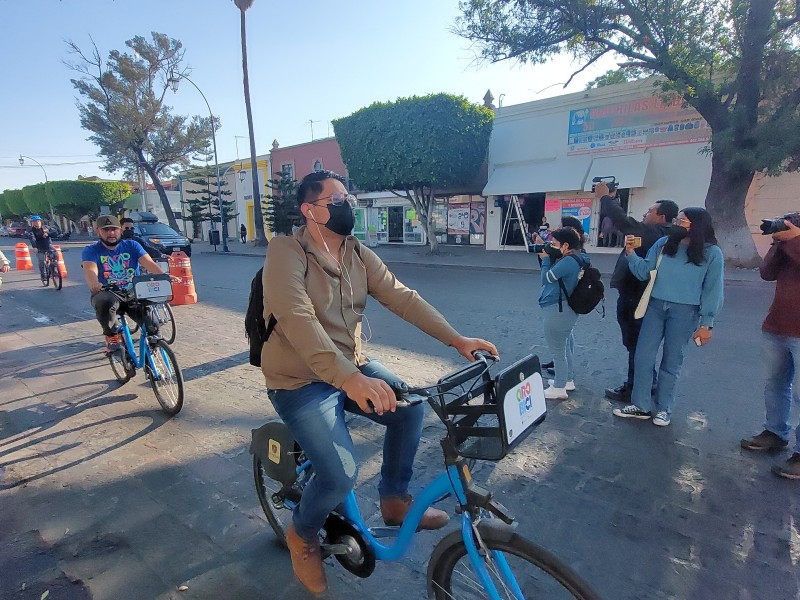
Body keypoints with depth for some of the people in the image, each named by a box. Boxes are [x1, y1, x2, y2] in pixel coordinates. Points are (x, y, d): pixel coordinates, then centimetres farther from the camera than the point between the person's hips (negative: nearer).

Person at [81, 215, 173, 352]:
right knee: (105, 302, -38)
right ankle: (112, 335, -12)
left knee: (152, 326, -17)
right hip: (108, 294, -1)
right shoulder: (91, 251, 1)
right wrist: (94, 285, -44)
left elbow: (149, 263, -11)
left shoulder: (132, 246, 5)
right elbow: (90, 270, -20)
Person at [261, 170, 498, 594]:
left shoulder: (358, 255, 0)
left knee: (410, 407, -12)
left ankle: (394, 500, 15)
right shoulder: (286, 252, -19)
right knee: (341, 475, -18)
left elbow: (403, 298, -8)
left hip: (352, 367, 6)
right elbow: (298, 321, -35)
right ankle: (302, 535, 18)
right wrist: (349, 378, -48)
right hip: (301, 380, -6)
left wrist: (457, 339, -17)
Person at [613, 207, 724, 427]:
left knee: (671, 361, 8)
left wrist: (706, 324, -5)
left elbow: (713, 290, -2)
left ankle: (663, 408, 24)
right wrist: (631, 252, -12)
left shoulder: (711, 253, -2)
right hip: (655, 306, 3)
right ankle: (641, 405, 16)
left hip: (684, 311, -3)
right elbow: (644, 272, 2)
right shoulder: (664, 244, 5)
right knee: (643, 357, 4)